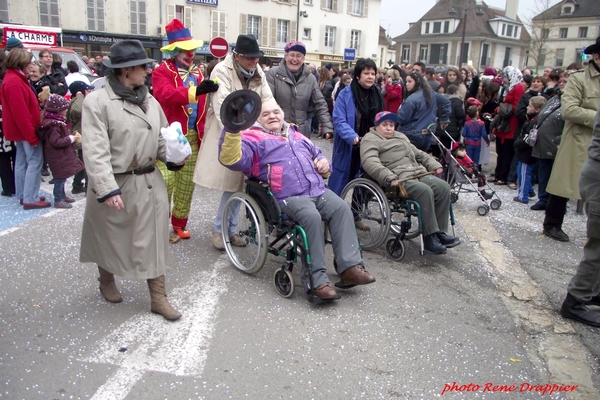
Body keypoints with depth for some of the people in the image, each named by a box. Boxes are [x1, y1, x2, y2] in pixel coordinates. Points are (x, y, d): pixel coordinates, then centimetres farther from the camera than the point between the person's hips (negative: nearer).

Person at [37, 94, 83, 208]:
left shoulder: (57, 121, 11)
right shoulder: (54, 125, -22)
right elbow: (56, 142, -27)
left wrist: (72, 136, 0)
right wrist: (72, 138, -20)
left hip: (61, 155, 10)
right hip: (58, 156, -10)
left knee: (62, 177, 19)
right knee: (60, 177, -3)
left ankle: (62, 195, 31)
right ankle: (58, 200, 6)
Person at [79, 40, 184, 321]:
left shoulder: (150, 101, 6)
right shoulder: (98, 101, -11)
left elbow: (161, 139, 14)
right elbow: (95, 151, -18)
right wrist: (107, 189, -25)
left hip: (150, 182, 4)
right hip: (114, 185, -4)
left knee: (153, 240, 6)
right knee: (109, 238, 15)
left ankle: (158, 297, 17)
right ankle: (107, 281, 43)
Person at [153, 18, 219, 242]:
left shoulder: (197, 72, 16)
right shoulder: (162, 71, -4)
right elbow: (166, 95, -25)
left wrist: (203, 134, 9)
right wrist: (196, 91, -35)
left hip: (193, 137, 6)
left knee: (187, 183, 12)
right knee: (165, 182, -6)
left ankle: (179, 224, 24)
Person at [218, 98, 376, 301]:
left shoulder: (297, 136, 29)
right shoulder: (255, 139, 8)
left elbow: (318, 155, 40)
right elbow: (232, 159, -11)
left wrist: (324, 163, 15)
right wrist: (232, 131, -27)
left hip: (319, 190, 6)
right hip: (289, 197, -6)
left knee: (342, 208, -21)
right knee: (312, 216, -33)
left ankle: (350, 266, -23)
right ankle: (317, 280, -28)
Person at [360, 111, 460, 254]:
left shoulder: (401, 136, 32)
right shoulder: (370, 140, 5)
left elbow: (419, 154, 35)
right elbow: (370, 162, -14)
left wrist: (435, 165, 18)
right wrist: (390, 178, -27)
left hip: (419, 174, 8)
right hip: (398, 180, -8)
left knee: (443, 187, -14)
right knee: (425, 191, -31)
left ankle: (440, 232, -11)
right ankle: (430, 237, -24)